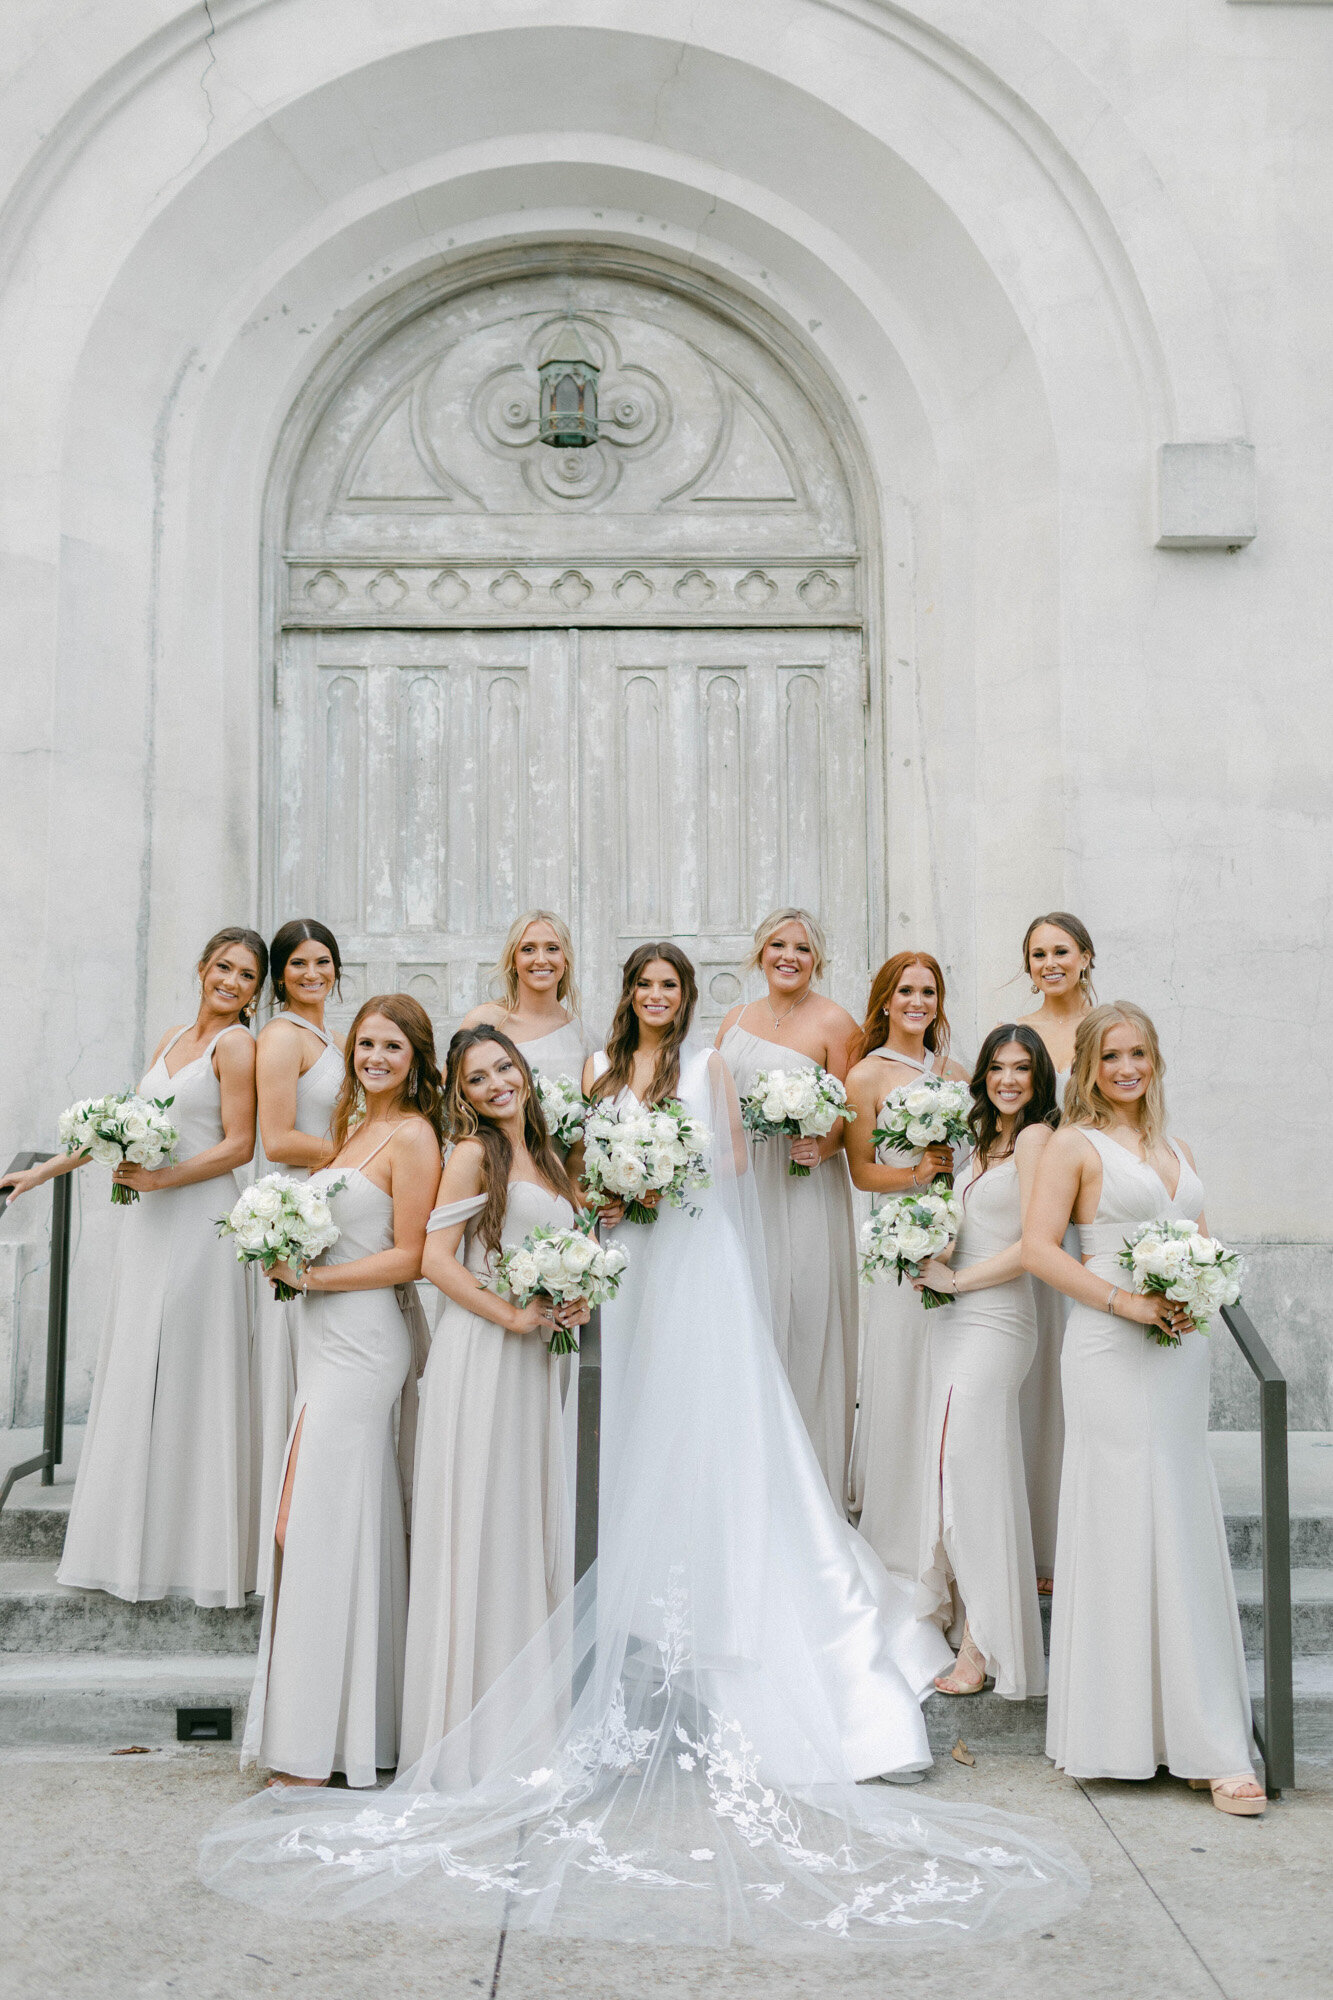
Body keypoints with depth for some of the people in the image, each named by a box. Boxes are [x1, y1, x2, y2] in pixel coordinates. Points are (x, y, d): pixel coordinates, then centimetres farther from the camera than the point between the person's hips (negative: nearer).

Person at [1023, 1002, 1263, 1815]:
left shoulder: (1177, 1150, 17)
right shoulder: (1075, 1145, -1)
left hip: (1183, 1352, 6)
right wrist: (1124, 1300, -16)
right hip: (1113, 1356, -6)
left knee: (1185, 1530, 8)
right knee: (1128, 1528, -5)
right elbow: (1039, 1246, -8)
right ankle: (1125, 1727, 3)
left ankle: (1197, 1735, 18)